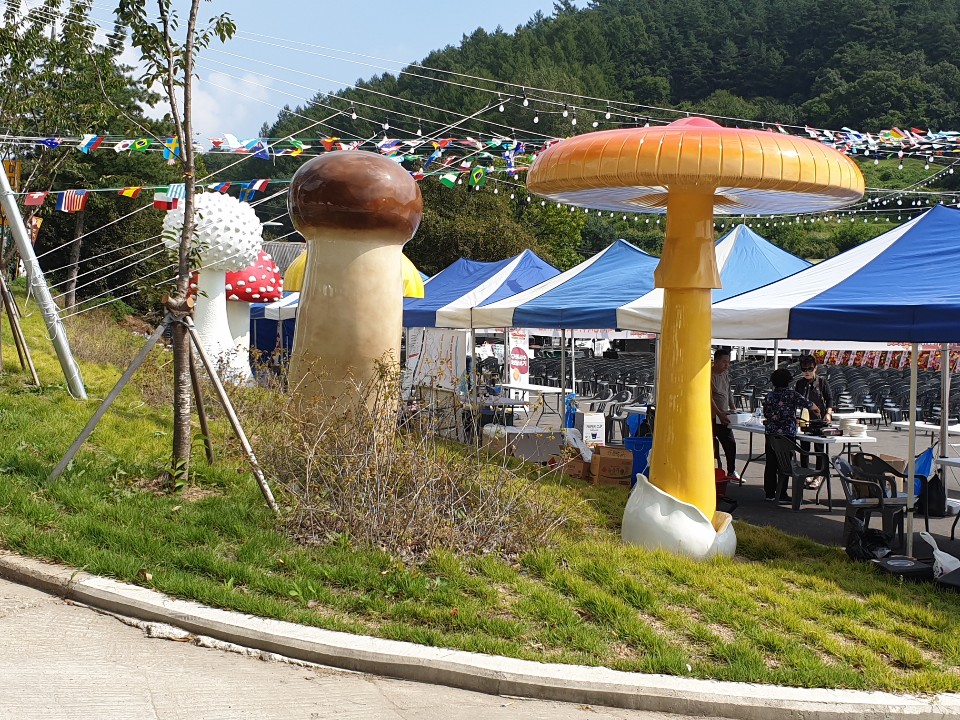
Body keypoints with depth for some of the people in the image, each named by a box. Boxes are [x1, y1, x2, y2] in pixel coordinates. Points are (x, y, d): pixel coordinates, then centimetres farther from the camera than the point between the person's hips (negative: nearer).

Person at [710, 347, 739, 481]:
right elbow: (709, 397, -22)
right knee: (712, 446, -3)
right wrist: (719, 413, -29)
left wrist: (733, 409, 11)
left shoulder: (725, 373, 10)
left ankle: (731, 472, 17)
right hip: (711, 417, -8)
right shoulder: (709, 375, -16)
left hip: (724, 417, 8)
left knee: (730, 444, 7)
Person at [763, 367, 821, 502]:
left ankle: (769, 493, 14)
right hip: (788, 434, -4)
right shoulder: (792, 394, -6)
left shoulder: (769, 396, 5)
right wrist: (816, 410, 17)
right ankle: (782, 494, 5)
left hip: (771, 434, 4)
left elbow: (766, 414, 9)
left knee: (771, 464, 9)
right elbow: (808, 404, -4)